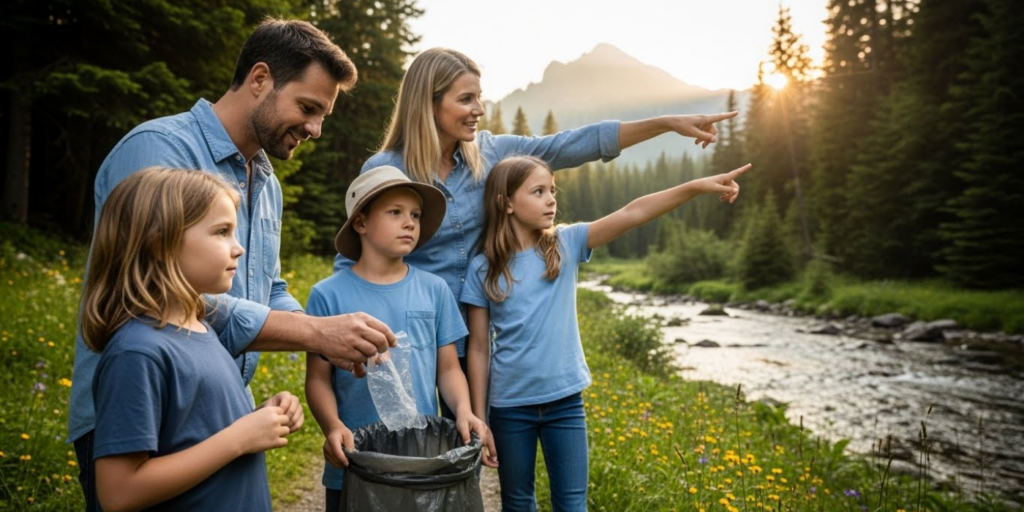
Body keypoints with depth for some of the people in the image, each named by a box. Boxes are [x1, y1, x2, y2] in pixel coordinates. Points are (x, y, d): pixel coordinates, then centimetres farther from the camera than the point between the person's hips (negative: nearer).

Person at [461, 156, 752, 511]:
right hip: (510, 405, -1)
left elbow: (631, 215, -14)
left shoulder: (566, 245, -2)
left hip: (565, 401, 1)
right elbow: (479, 348, -2)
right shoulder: (483, 268, -5)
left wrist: (696, 186, -24)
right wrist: (478, 419, -1)